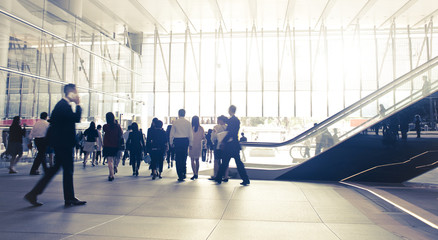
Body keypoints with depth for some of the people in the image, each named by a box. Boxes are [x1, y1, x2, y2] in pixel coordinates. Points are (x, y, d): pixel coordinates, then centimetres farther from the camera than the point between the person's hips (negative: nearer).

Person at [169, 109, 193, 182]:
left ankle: (180, 176, 3)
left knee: (178, 158, 4)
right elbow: (190, 134, 1)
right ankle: (184, 174, 15)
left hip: (177, 140, -1)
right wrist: (190, 143, 8)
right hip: (185, 140, 1)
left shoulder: (175, 122, -2)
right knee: (184, 158, 14)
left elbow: (172, 133, 1)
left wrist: (171, 142, 10)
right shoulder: (188, 122, 1)